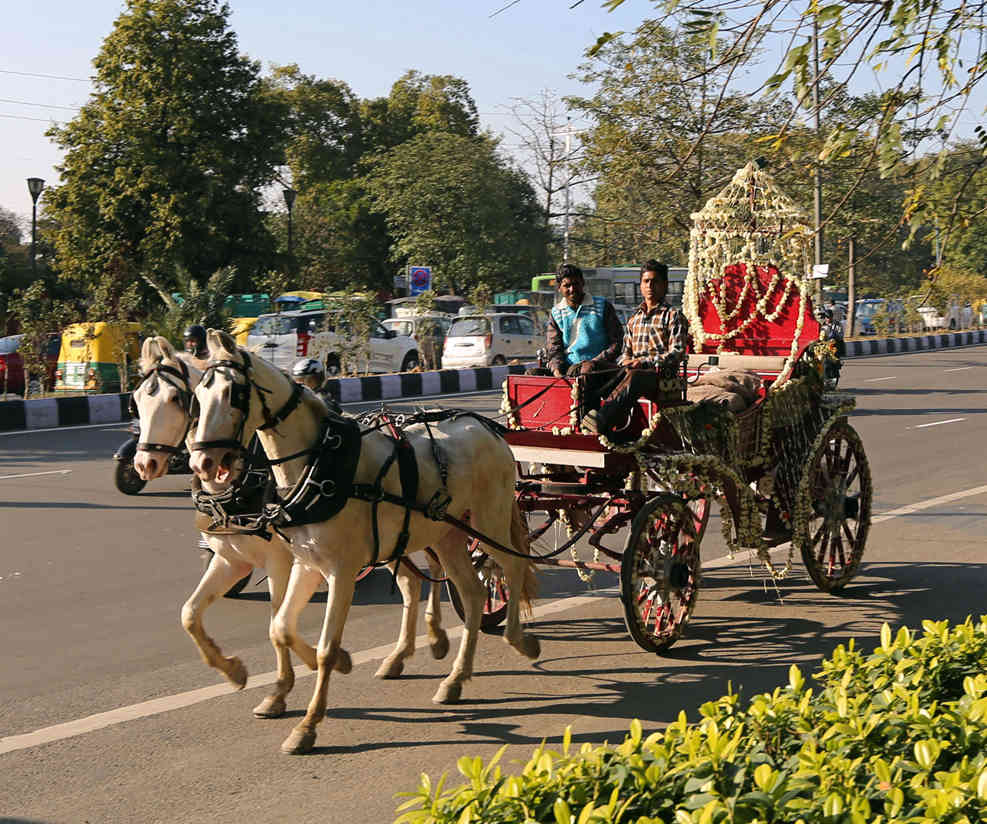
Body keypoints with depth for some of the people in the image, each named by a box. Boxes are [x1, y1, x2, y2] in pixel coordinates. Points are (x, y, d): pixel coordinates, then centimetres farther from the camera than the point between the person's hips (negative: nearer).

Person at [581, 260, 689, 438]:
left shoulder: (673, 316, 6)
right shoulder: (634, 318, 26)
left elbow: (677, 354, -4)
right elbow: (626, 350, 28)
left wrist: (645, 362, -16)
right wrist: (626, 362, 2)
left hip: (662, 375, -6)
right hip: (636, 370, 6)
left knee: (634, 377, -41)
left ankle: (603, 420, -55)